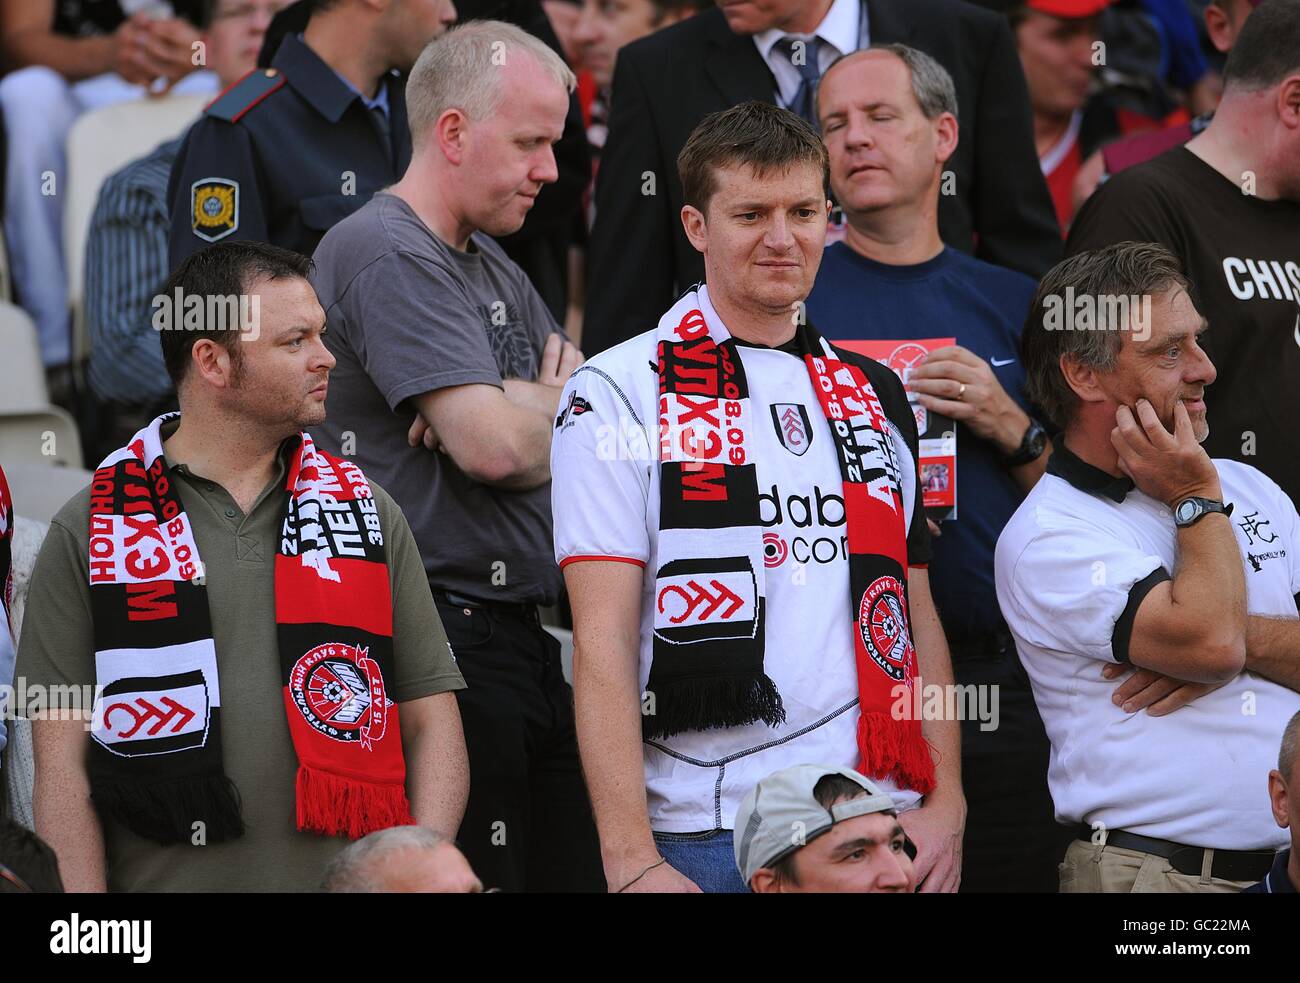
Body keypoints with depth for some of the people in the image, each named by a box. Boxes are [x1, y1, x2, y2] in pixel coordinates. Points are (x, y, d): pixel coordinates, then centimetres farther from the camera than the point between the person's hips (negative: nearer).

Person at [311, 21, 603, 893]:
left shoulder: (492, 265, 19)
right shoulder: (387, 255, -12)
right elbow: (493, 446, -20)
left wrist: (518, 410, -8)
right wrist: (557, 415, 3)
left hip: (521, 637, 9)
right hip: (445, 632, -9)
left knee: (574, 869, 8)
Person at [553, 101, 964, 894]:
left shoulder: (875, 396, 15)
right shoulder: (620, 395, -1)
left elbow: (918, 617, 16)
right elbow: (604, 642, -7)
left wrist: (945, 804, 3)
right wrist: (631, 859, -15)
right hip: (706, 836, -4)